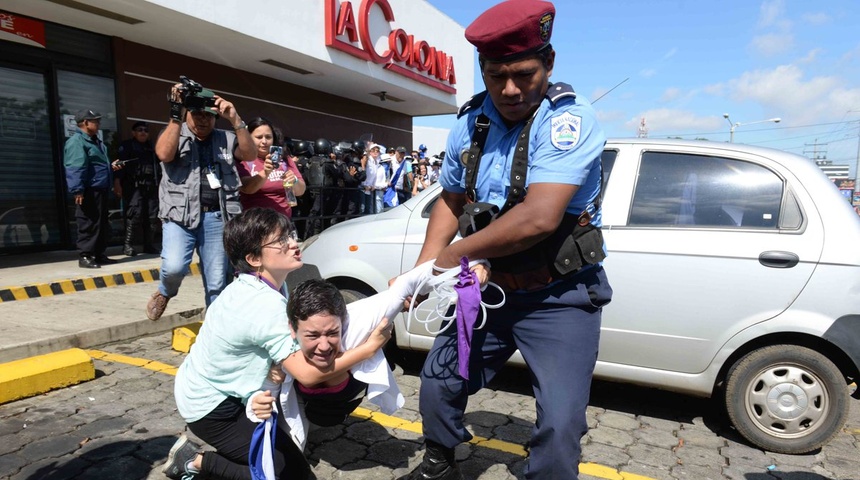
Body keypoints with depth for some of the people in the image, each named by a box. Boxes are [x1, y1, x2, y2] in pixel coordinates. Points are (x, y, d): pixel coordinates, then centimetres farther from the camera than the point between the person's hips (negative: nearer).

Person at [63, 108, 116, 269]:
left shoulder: (96, 141, 21)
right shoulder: (76, 141, -10)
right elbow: (75, 168, -19)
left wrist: (111, 165, 14)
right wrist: (77, 190, -25)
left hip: (101, 190, 10)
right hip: (88, 192, -10)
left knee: (102, 224, 13)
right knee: (88, 225, -6)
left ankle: (99, 254, 21)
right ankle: (85, 256, 1)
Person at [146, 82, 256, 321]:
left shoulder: (226, 139, 14)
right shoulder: (174, 133, 10)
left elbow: (250, 154, -3)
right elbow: (164, 154, -12)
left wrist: (235, 119, -13)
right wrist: (175, 115, -14)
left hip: (217, 217, 2)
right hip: (181, 214, -1)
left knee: (217, 283, 4)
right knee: (174, 267, -20)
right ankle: (164, 293, 16)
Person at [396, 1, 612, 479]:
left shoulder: (570, 118, -19)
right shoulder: (468, 123, -1)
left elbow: (539, 217, -31)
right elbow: (450, 201, 10)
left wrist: (452, 256, -19)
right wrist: (424, 269, -3)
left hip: (559, 298, -5)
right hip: (490, 290, 6)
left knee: (559, 428, -7)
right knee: (437, 384, 15)